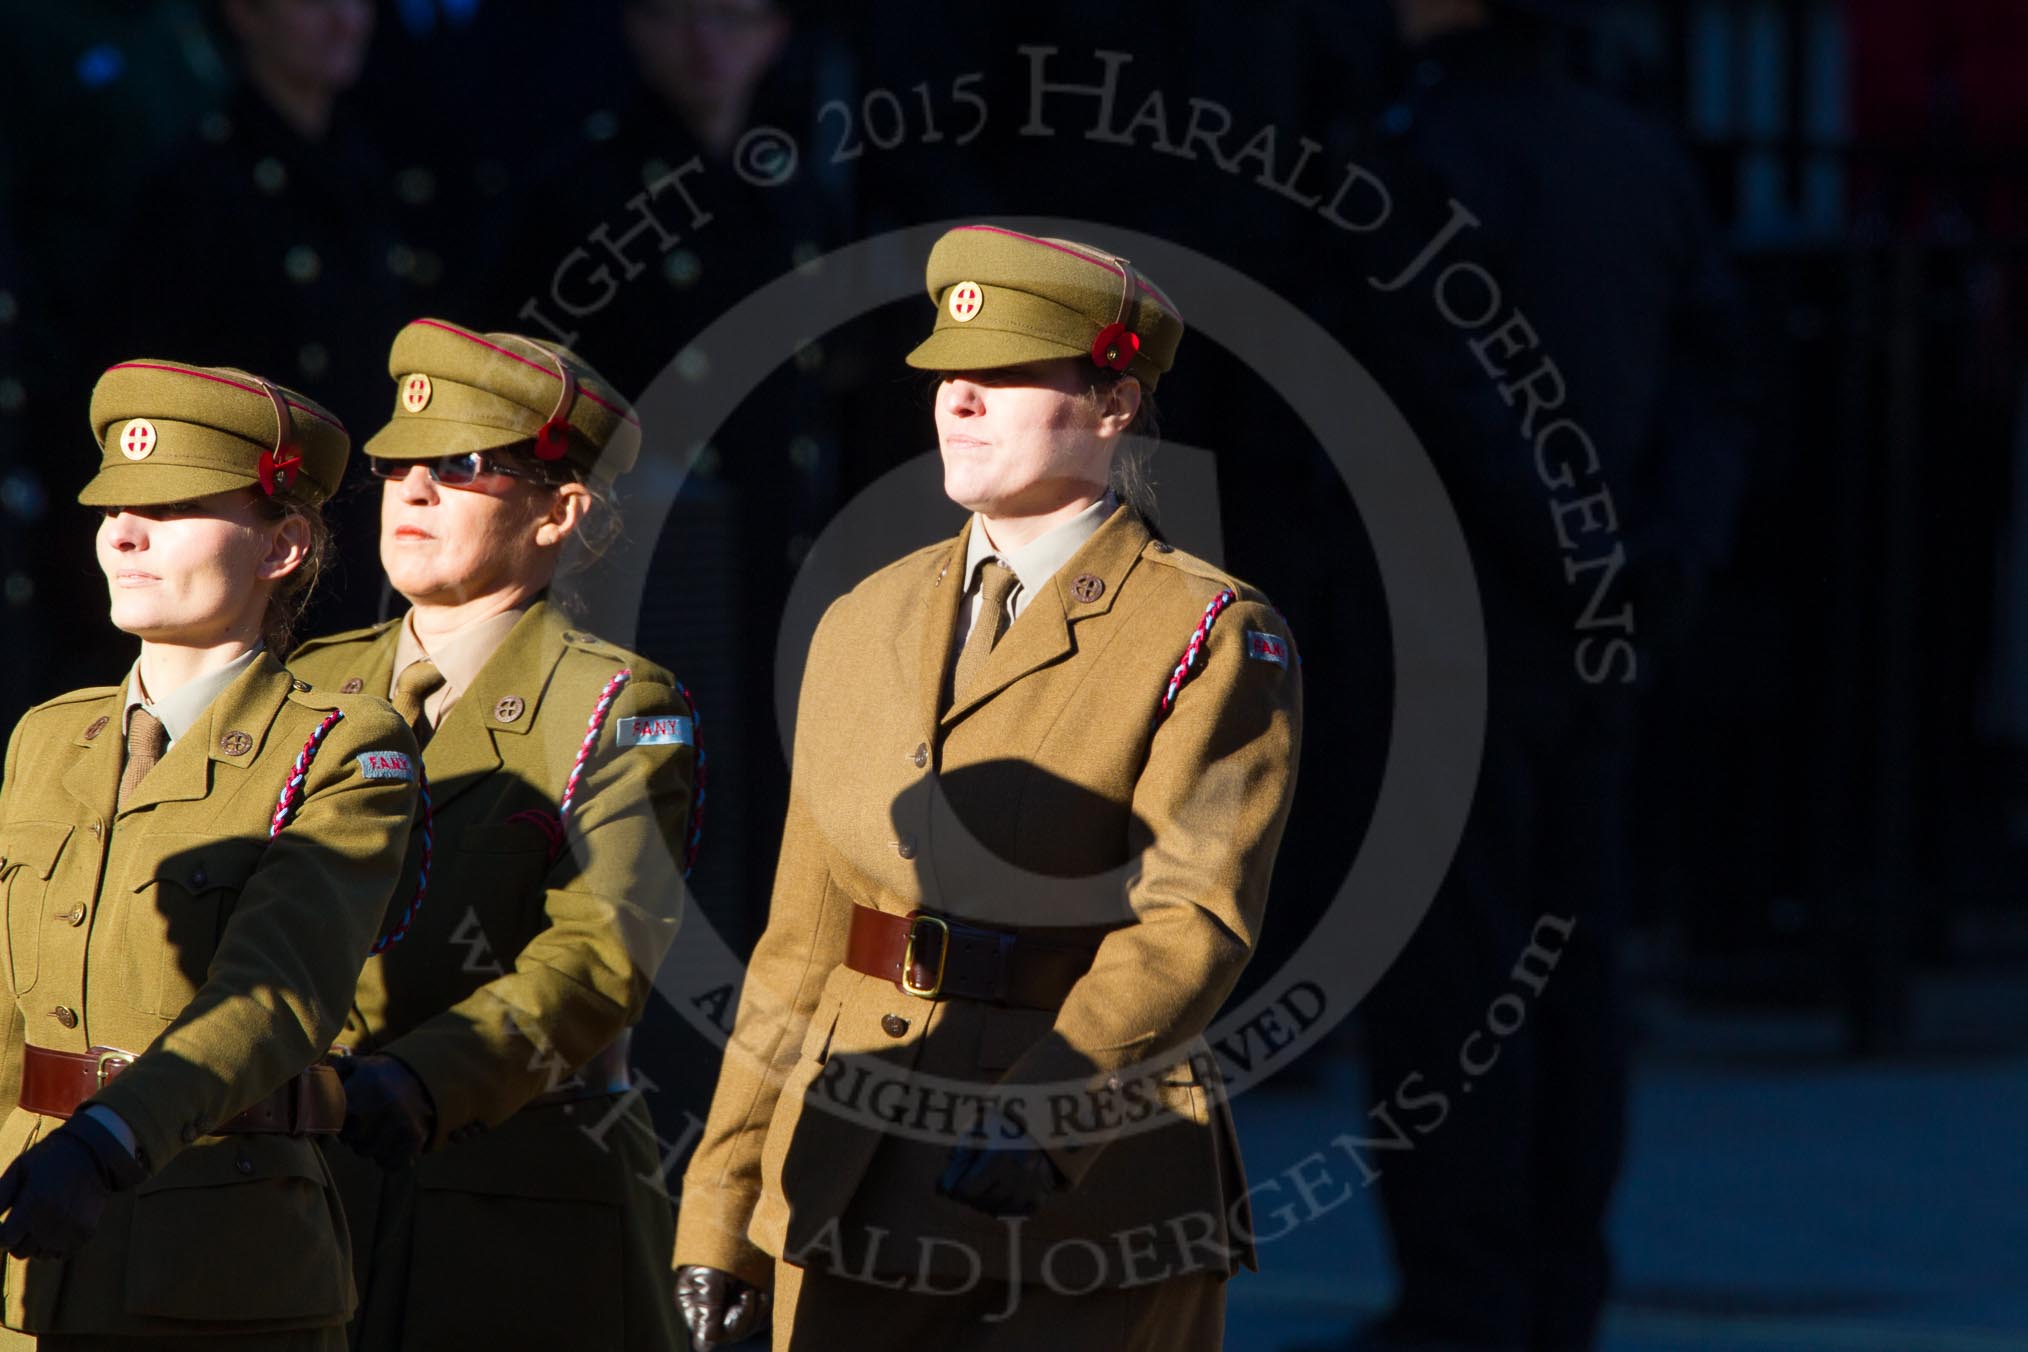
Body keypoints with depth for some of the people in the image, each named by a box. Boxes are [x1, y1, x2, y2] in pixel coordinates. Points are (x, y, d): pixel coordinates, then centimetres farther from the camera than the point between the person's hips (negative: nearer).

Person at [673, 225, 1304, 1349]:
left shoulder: (1214, 643, -6)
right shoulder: (864, 631, 11)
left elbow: (1194, 926, -19)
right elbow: (802, 950, 14)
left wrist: (1037, 1123, -34)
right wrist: (721, 1221, 10)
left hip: (1091, 1208, -5)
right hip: (862, 1203, 5)